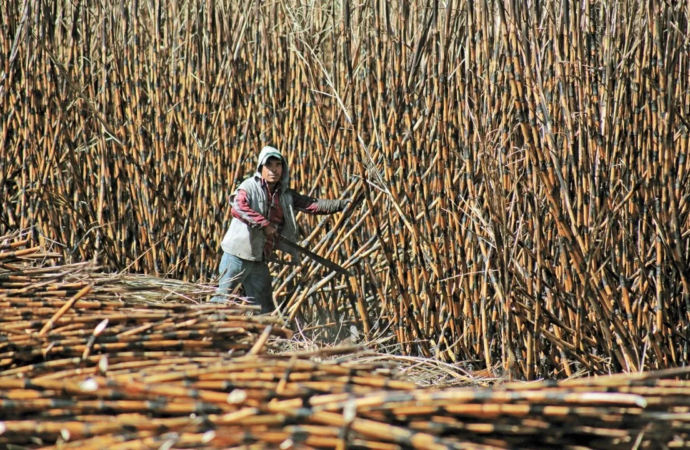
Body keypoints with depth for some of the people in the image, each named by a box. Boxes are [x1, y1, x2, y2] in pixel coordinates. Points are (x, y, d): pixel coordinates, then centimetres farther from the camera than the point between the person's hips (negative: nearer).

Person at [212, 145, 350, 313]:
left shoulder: (285, 194, 10)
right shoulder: (250, 186, -8)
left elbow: (312, 205, 8)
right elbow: (238, 208, -26)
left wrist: (341, 205, -1)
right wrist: (264, 224, -25)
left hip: (260, 261, 6)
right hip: (238, 256, -6)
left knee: (264, 308, 10)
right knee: (221, 299, -3)